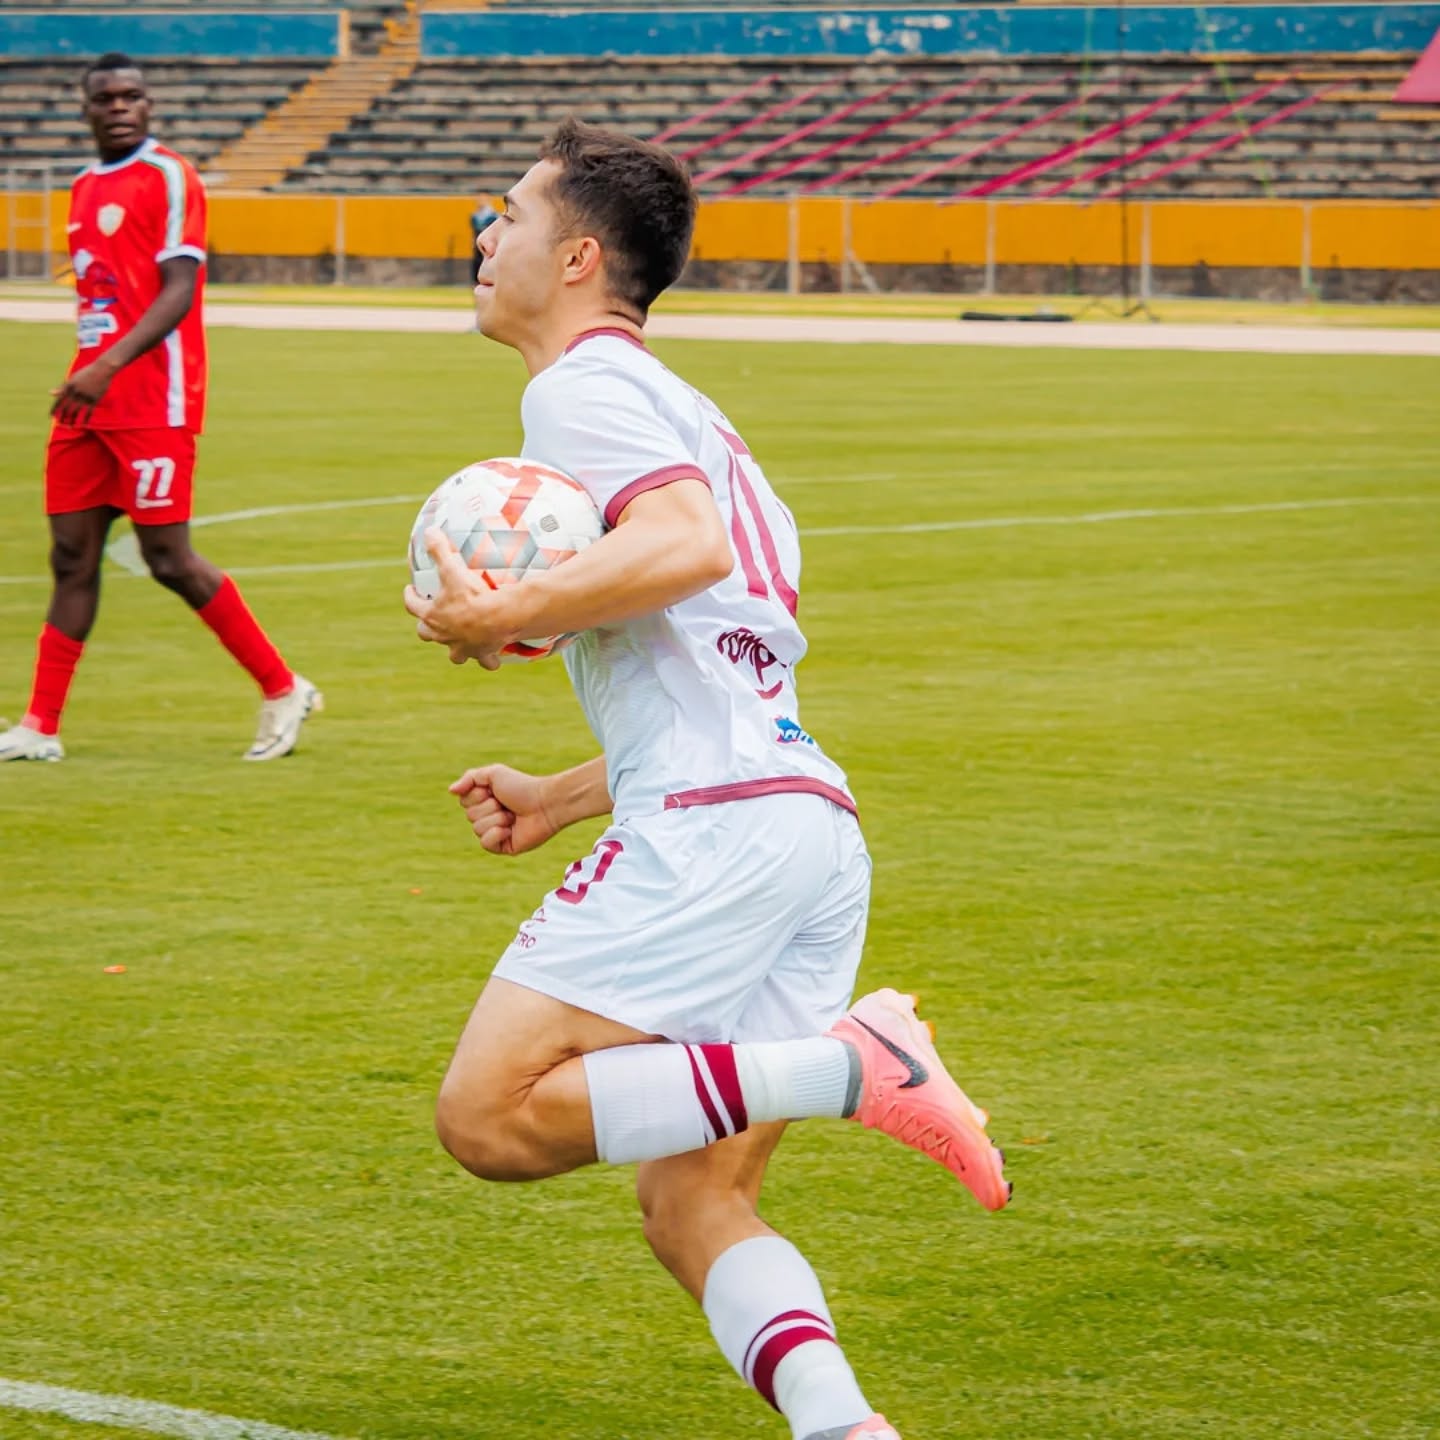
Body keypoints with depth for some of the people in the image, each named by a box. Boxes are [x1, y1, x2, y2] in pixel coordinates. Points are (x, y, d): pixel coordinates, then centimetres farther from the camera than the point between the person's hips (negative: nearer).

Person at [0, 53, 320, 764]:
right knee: (72, 558, 5)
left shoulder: (169, 178, -8)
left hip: (153, 404, -8)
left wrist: (108, 367, -27)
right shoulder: (85, 188, 16)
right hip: (90, 402, 8)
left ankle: (283, 689, 5)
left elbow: (178, 291, -17)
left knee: (168, 558, -7)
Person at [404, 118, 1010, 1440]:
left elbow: (688, 545, -21)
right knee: (693, 1208, 6)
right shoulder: (675, 409, 30)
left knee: (491, 1117, -9)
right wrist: (564, 800, 32)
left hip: (715, 828, -9)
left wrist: (506, 616, -17)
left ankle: (850, 1066, -18)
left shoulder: (584, 384, 0)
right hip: (816, 826, 9)